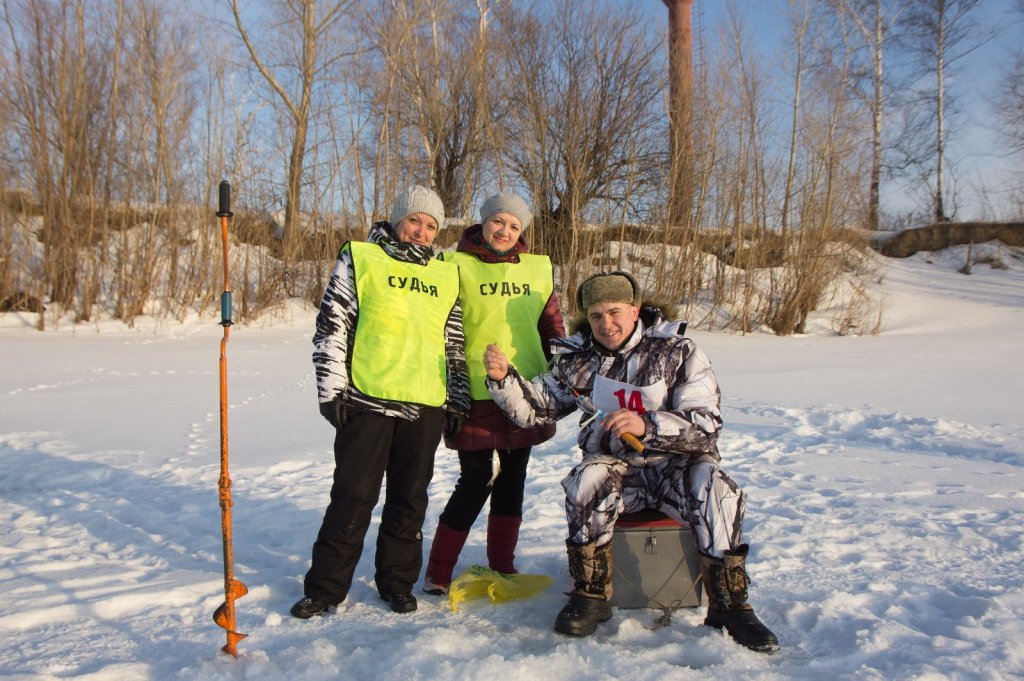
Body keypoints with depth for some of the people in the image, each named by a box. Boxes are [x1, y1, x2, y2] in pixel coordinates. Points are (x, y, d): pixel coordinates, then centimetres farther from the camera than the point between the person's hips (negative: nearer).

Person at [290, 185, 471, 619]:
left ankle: (397, 581, 26)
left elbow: (456, 346, 18)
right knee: (353, 497, 1)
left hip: (425, 407, 4)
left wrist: (458, 401, 14)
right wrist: (331, 388, -5)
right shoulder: (361, 259, 4)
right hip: (367, 401, -3)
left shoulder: (446, 277, 15)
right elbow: (331, 326, 1)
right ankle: (326, 586, 15)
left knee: (410, 500, 11)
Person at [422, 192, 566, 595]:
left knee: (512, 480, 13)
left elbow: (551, 324, 18)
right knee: (476, 482, -3)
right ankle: (438, 571, 13)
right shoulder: (457, 267, -1)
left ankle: (502, 565, 29)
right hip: (477, 395, -4)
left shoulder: (537, 269, 11)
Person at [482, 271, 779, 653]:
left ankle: (729, 607, -12)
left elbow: (707, 424, -13)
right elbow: (533, 408, 6)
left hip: (677, 464, -1)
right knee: (587, 483, -30)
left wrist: (648, 425, -29)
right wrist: (503, 377, -13)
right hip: (616, 467, 2)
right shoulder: (579, 360, 5)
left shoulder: (677, 351, -5)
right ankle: (590, 597, -13)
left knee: (716, 492, -30)